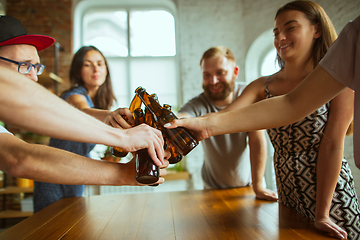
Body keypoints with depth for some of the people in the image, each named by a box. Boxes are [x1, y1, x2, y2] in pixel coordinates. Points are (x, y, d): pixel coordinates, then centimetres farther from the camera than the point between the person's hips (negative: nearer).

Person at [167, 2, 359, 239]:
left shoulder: (341, 80, -10)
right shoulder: (262, 86, -1)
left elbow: (332, 146, -15)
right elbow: (226, 115, -17)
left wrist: (322, 214, -15)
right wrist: (201, 124, -39)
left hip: (332, 196, -3)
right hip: (287, 195, 3)